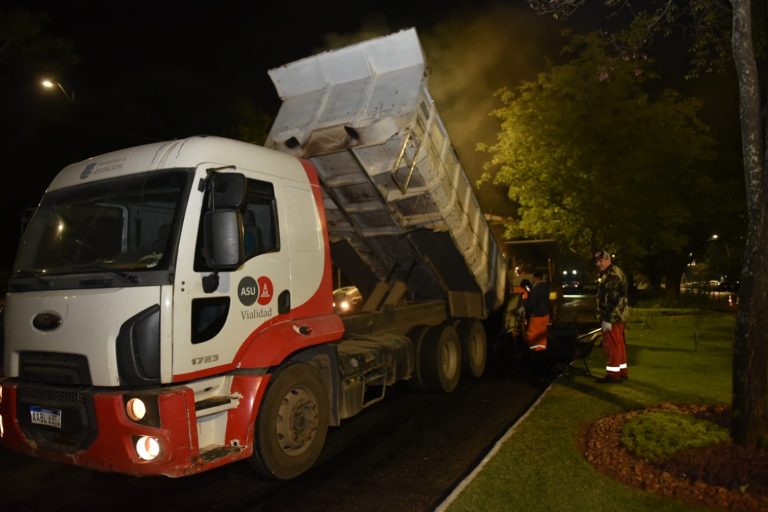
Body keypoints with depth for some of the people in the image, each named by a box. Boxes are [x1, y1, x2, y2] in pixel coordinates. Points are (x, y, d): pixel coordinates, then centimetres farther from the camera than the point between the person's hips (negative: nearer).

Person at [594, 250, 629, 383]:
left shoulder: (612, 275, -18)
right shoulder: (614, 273, 17)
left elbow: (612, 300, -24)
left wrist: (607, 319, -24)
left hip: (612, 317, -11)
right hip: (618, 315, 11)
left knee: (611, 345, -5)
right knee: (619, 344, 16)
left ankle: (613, 374, 1)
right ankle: (622, 371, 24)